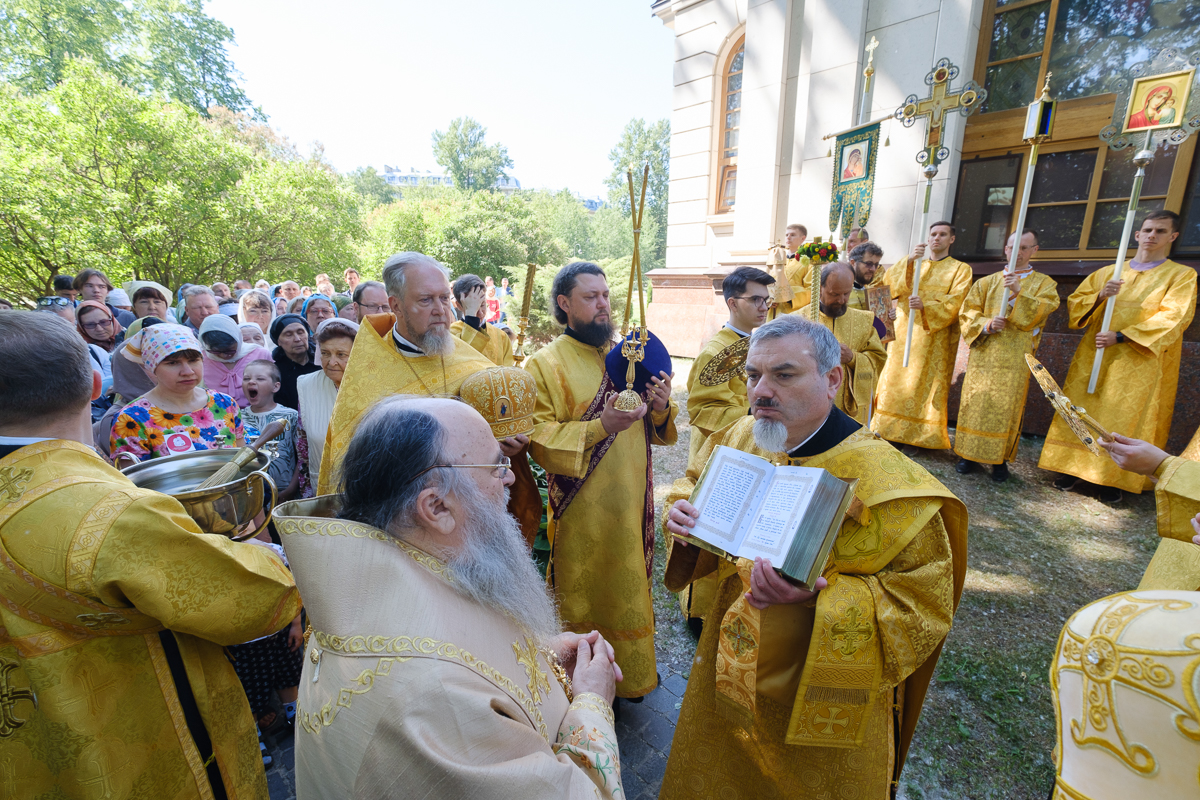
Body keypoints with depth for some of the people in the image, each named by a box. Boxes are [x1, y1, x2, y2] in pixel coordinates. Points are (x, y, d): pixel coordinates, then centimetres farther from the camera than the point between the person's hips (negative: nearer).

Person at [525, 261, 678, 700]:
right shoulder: (545, 363, -8)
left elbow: (655, 430, 12)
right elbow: (537, 436, -15)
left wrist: (661, 407, -11)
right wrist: (599, 426, -26)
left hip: (632, 500, 5)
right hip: (583, 508, -5)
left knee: (631, 585, 19)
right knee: (586, 597, 11)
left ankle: (633, 671, 43)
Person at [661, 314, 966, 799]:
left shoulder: (884, 478, -24)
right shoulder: (739, 438, -9)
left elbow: (926, 600, -21)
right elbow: (693, 481, 8)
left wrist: (818, 596, -35)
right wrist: (680, 511, -15)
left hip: (823, 695, -4)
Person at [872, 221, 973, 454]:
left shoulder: (960, 269, 7)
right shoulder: (915, 264, 16)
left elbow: (953, 303, -8)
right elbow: (889, 280, -4)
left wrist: (925, 306, -26)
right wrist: (909, 260, -21)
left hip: (934, 337, -3)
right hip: (904, 331, 3)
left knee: (923, 384, -3)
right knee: (896, 381, 1)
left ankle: (916, 437, 5)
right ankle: (892, 431, 9)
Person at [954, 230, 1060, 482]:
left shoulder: (1044, 283, 10)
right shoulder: (987, 282, 13)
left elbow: (1040, 313, -7)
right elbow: (967, 312, 5)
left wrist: (1018, 293, -21)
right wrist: (986, 324, -14)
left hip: (1016, 358, -1)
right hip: (983, 354, 1)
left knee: (1006, 407, -1)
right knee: (975, 403, 1)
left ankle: (999, 458, 9)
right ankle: (970, 453, 11)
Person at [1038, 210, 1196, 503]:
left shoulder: (1181, 275, 5)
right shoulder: (1106, 273, 13)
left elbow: (1172, 318, -7)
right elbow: (1074, 303, 6)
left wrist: (1121, 336, -18)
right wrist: (1100, 295, -14)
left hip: (1138, 362, -2)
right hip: (1093, 356, 3)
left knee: (1124, 420, -2)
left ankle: (1113, 478, 6)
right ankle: (1075, 467, 10)